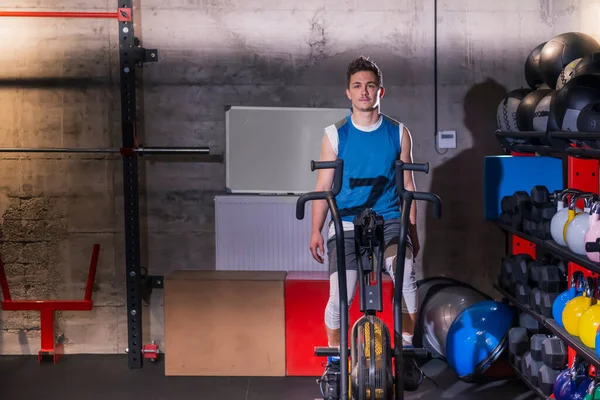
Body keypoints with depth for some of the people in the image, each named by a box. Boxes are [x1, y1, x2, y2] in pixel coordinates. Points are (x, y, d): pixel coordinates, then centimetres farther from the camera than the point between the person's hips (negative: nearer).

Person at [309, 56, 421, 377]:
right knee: (340, 296, -12)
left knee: (405, 272, -28)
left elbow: (408, 186, 11)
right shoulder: (336, 135, 3)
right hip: (346, 223, 0)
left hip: (389, 220, 0)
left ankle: (407, 345, -9)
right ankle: (334, 356, 14)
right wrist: (316, 231, 0)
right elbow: (323, 187, 5)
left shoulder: (398, 133, 6)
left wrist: (413, 231, 10)